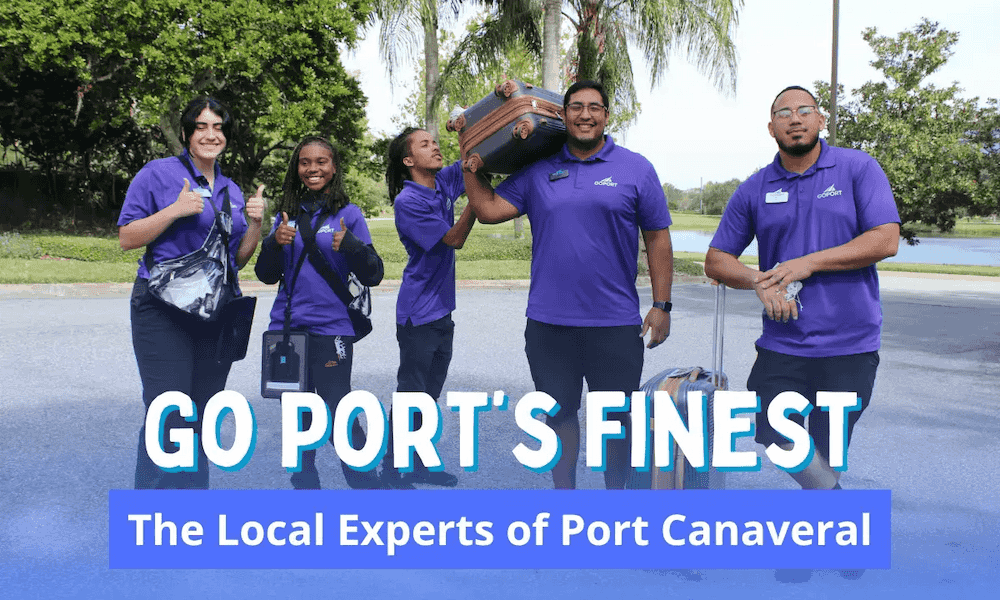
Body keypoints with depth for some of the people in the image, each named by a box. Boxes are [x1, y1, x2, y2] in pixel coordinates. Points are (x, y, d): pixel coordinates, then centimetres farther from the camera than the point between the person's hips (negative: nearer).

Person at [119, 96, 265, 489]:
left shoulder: (231, 191, 15)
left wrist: (255, 223, 0)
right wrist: (176, 210, -16)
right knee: (169, 415, -9)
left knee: (203, 415, 10)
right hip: (164, 312, -5)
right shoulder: (158, 174, -1)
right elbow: (127, 239, -5)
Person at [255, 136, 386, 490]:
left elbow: (372, 277, -4)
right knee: (297, 419, 13)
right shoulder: (286, 215, 10)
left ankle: (368, 489, 3)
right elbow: (267, 276, 9)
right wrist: (275, 243, -10)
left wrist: (351, 245, -22)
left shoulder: (348, 214, 0)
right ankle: (305, 484, 27)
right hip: (286, 328, 4)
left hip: (330, 329, -4)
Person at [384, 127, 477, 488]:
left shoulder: (444, 182, 5)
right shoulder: (407, 202, -16)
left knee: (430, 393, 15)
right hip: (418, 313, -8)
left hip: (442, 310, 8)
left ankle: (418, 464, 26)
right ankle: (393, 468, 13)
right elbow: (454, 239, -17)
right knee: (411, 394, 0)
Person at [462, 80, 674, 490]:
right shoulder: (537, 171, 6)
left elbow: (658, 238, 2)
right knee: (559, 415, 14)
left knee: (616, 418, 10)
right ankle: (564, 490, 30)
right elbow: (488, 209, 2)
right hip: (548, 322, 2)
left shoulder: (636, 169, 1)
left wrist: (661, 305, -2)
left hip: (616, 323, -1)